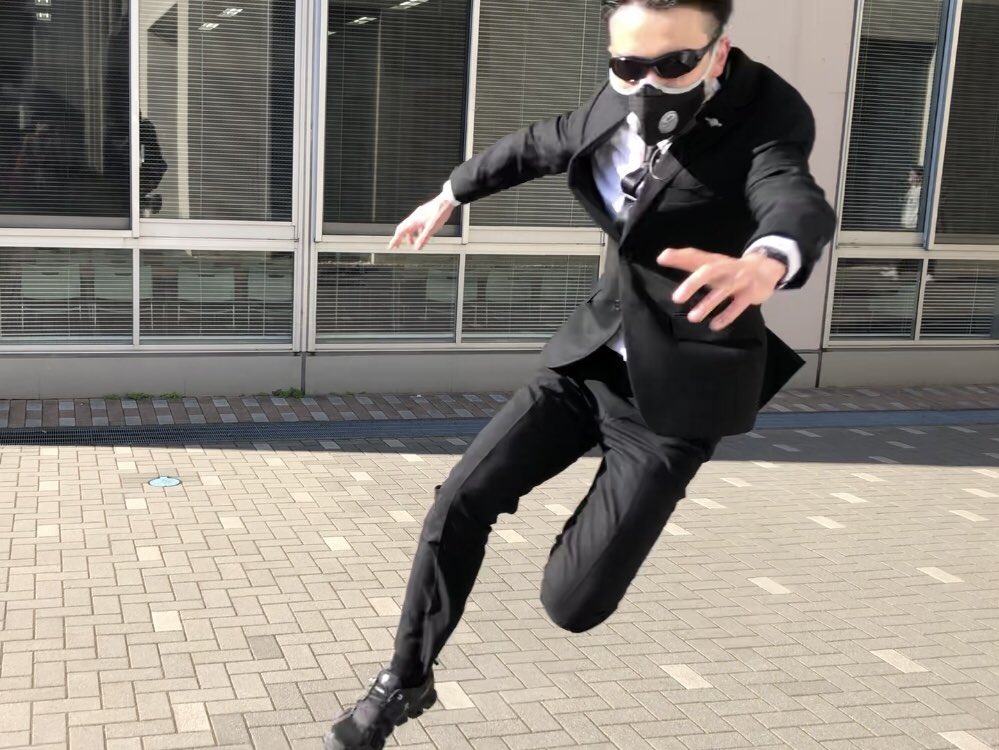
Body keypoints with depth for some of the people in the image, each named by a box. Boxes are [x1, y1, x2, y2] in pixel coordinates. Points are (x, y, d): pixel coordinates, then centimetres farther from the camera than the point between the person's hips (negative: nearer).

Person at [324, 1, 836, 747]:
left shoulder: (766, 118, -19)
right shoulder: (619, 109, -1)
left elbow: (797, 202, -40)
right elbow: (538, 144, 19)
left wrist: (766, 260, -64)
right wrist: (450, 196, 31)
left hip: (675, 386, -5)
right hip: (591, 355, 6)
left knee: (573, 602, -8)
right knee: (460, 503, -3)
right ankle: (405, 682, 17)